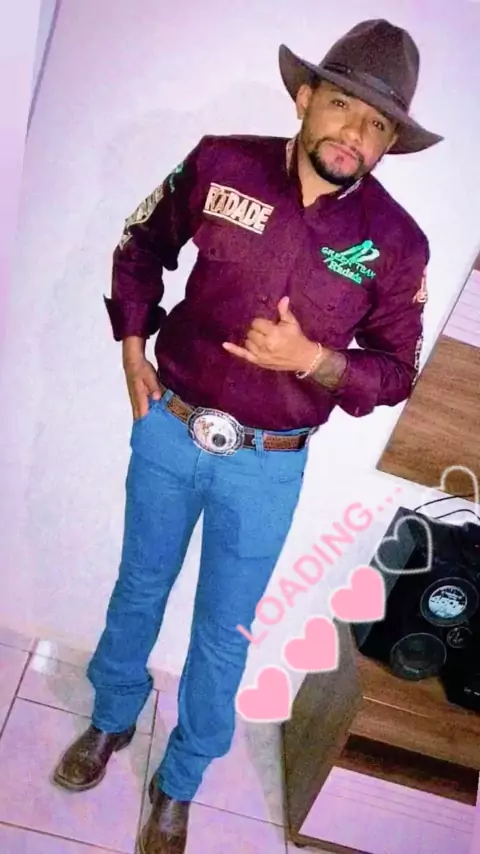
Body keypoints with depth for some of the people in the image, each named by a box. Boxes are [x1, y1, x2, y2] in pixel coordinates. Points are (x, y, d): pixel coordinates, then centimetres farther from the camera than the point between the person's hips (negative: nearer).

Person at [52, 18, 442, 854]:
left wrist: (312, 360, -21)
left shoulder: (396, 243, -10)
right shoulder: (220, 164, -7)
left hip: (267, 468, -1)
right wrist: (132, 348, -1)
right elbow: (140, 247, 9)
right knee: (139, 590, 21)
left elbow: (396, 372, -3)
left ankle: (178, 786, 42)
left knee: (223, 634, 15)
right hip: (167, 430, 2)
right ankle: (111, 721, 52)